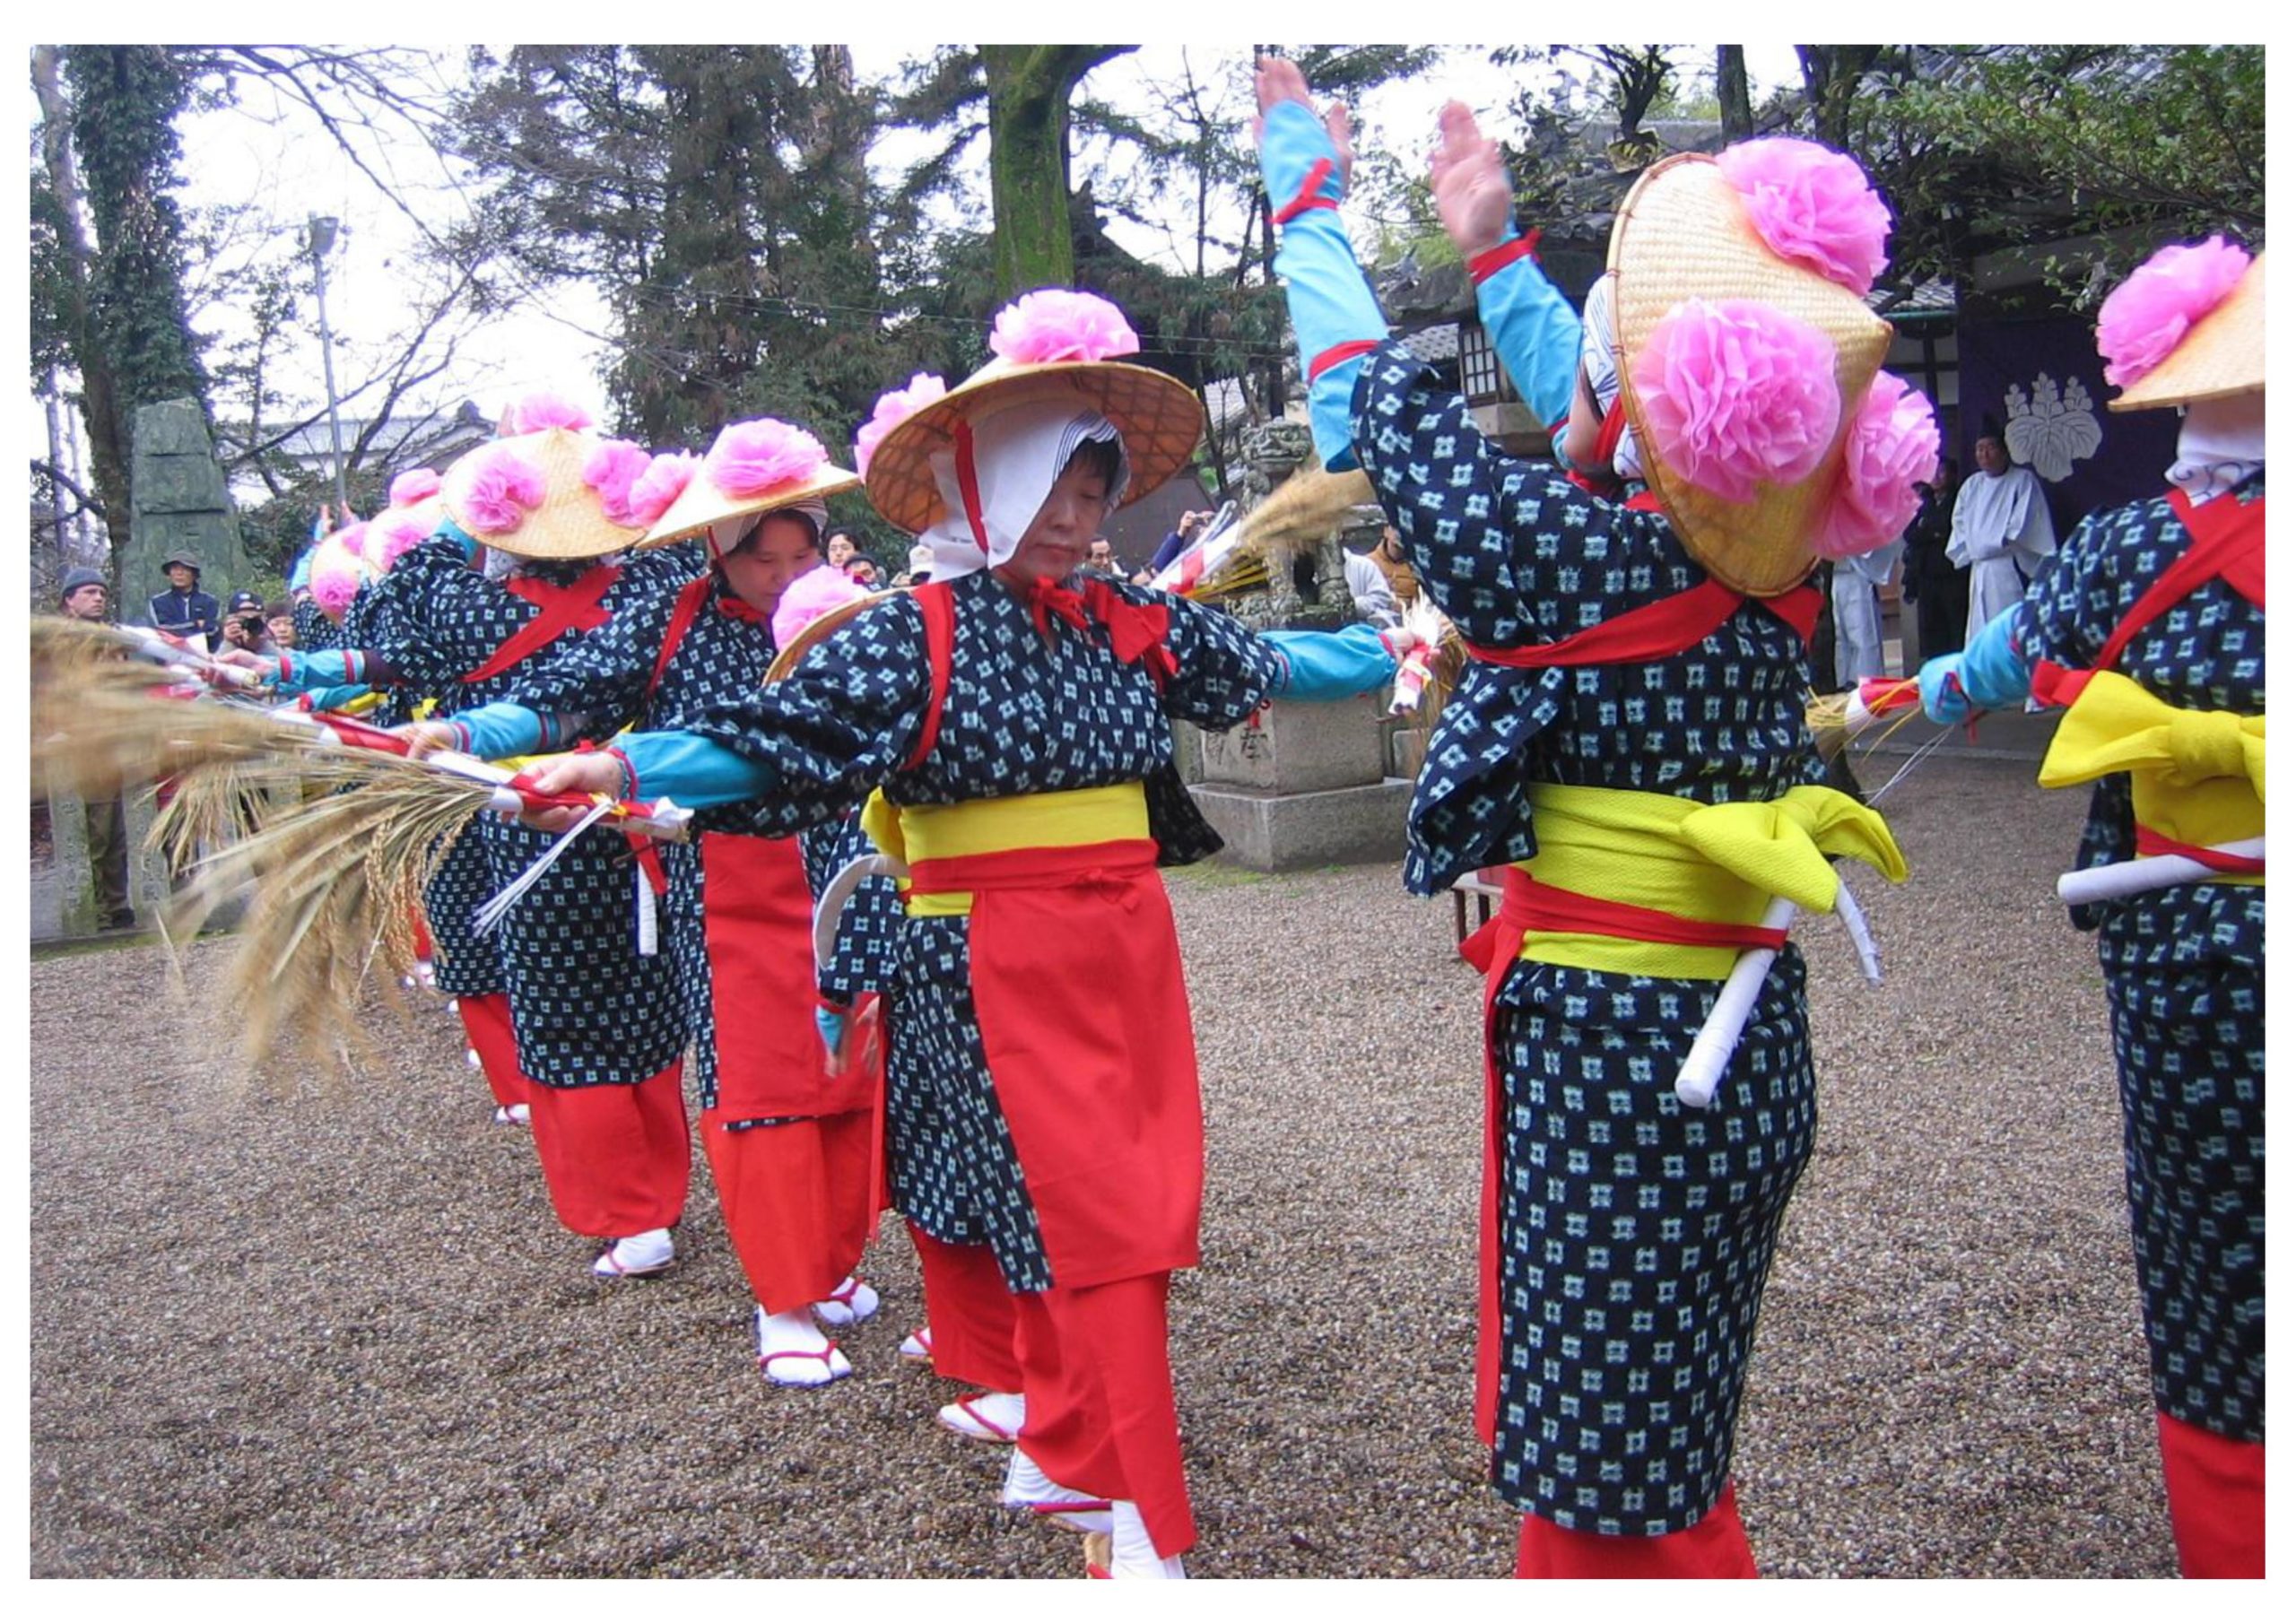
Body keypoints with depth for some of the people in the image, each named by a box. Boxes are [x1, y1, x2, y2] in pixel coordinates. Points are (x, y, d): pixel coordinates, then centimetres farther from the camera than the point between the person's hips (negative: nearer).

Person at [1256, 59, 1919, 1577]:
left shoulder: (1578, 566, -23)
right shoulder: (1773, 569, -2)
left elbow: (1377, 400, -9)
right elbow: (1594, 432, 16)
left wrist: (1306, 176, 6)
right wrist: (1493, 250, 28)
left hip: (1613, 1062, -8)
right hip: (1749, 1050, 8)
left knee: (1616, 1499, 11)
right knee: (1670, 1459, 26)